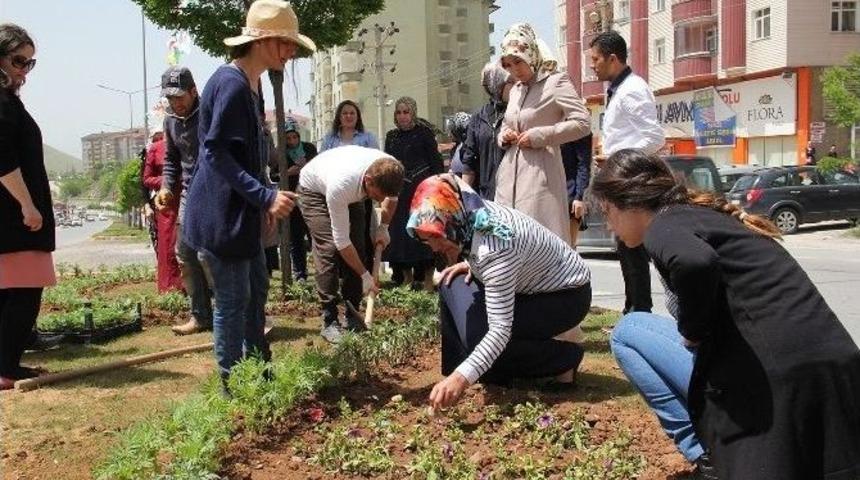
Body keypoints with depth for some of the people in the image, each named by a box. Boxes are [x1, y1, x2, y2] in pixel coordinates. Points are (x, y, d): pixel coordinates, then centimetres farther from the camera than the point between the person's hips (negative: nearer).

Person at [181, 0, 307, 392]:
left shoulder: (249, 85, 13)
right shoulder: (232, 84, -19)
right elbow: (216, 153, -23)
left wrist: (263, 202, 19)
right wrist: (266, 196, -27)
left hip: (242, 212, 11)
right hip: (221, 215, -10)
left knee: (256, 292, 18)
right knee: (233, 301, -1)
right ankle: (233, 385, 13)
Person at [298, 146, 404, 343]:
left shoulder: (390, 171, -31)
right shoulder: (341, 185, -46)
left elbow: (391, 197, -2)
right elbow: (342, 241, -35)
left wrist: (383, 227, -10)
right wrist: (365, 275, -28)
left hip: (353, 192, 5)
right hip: (315, 189, -5)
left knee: (357, 249, -3)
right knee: (329, 249, -18)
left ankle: (352, 314, 8)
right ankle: (329, 321, -12)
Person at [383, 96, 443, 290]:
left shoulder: (424, 132, -1)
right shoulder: (391, 136, 14)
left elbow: (436, 161, -4)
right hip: (398, 192, 5)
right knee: (399, 232, 4)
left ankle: (426, 279, 0)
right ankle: (407, 278, 14)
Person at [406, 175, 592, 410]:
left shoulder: (494, 246, -36)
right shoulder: (471, 215, -11)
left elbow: (501, 329, -39)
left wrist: (463, 377, -48)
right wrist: (470, 264, -4)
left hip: (568, 294, -9)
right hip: (532, 284, 9)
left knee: (479, 339, -21)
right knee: (452, 285, -3)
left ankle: (565, 358, -1)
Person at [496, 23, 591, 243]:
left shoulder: (555, 83, -3)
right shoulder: (516, 90, 18)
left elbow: (583, 123, -12)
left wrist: (538, 136, -14)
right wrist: (504, 135, 8)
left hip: (540, 174, -7)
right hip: (510, 174, 7)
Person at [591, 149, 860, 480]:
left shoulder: (664, 225, -6)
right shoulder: (706, 214, 21)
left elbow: (695, 262, -30)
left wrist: (692, 333, -14)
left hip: (770, 384, -8)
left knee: (627, 331, 7)